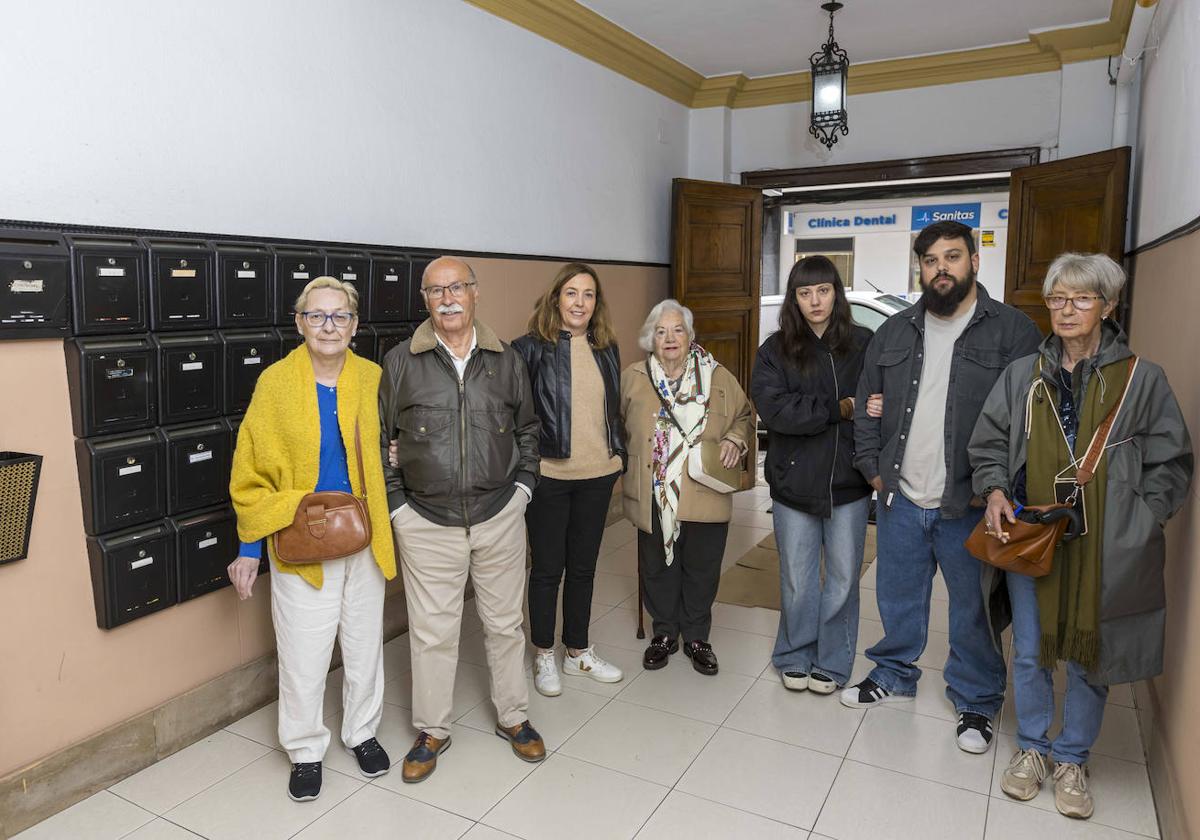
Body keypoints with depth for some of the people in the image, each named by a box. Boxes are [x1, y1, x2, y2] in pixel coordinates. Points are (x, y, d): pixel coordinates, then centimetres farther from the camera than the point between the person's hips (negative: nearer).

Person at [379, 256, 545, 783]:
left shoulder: (506, 361, 3)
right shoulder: (400, 363, -3)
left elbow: (527, 429, 14)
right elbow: (376, 440, 3)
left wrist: (523, 486, 6)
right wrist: (395, 503, -1)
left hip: (500, 516, 2)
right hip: (427, 523, -1)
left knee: (505, 622, 14)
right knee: (432, 631, 8)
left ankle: (513, 717, 34)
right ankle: (432, 731, 28)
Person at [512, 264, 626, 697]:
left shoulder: (606, 349, 8)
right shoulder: (531, 348, -9)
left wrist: (618, 458, 16)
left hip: (598, 475, 5)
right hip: (548, 475, -4)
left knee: (583, 565, 15)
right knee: (548, 567, 8)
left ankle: (578, 651, 31)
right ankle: (544, 655, 26)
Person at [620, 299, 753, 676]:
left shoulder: (717, 377, 2)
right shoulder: (632, 377, 2)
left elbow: (744, 415, 14)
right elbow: (616, 424, 12)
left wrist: (735, 440, -5)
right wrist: (623, 462, 0)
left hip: (705, 496, 0)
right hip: (653, 496, 0)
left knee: (702, 570, 10)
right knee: (658, 568, 12)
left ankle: (697, 637, 31)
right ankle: (664, 634, 33)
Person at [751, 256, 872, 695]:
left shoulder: (864, 344, -1)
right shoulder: (776, 349, -1)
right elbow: (773, 408, -14)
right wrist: (841, 409, -15)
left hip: (849, 482, 0)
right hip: (794, 482, 0)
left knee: (843, 579, 11)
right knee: (798, 581, 12)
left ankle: (831, 662, 29)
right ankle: (794, 658, 31)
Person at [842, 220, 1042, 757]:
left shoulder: (1013, 330, -5)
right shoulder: (895, 332, 8)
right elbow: (866, 403, 13)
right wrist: (872, 466, 5)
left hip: (969, 504, -3)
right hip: (900, 498, 4)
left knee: (974, 609, 10)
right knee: (898, 596, 17)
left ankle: (977, 702, 30)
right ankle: (894, 676, 39)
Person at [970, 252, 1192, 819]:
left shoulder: (1142, 379, -1)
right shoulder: (1022, 375, 4)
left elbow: (1171, 465, 2)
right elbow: (988, 444, 9)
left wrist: (1135, 518, -10)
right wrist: (995, 491, -8)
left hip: (1104, 549, -1)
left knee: (1089, 658, 11)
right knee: (1030, 654, 12)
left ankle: (1072, 759, 32)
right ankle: (1033, 749, 33)